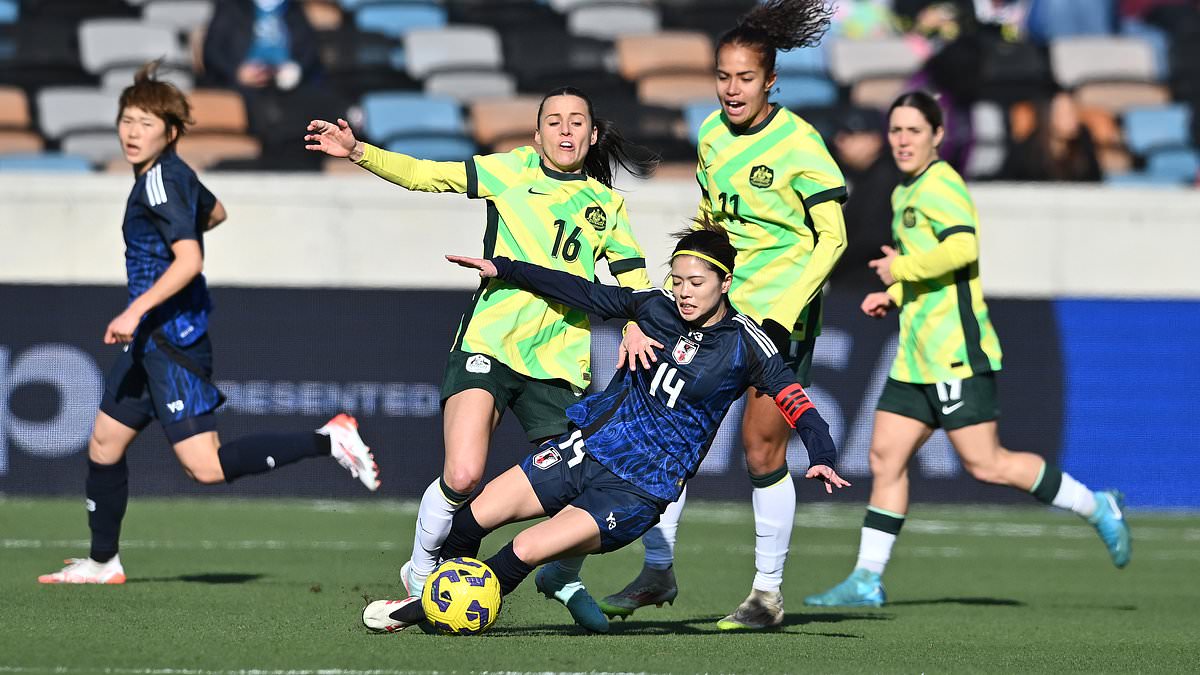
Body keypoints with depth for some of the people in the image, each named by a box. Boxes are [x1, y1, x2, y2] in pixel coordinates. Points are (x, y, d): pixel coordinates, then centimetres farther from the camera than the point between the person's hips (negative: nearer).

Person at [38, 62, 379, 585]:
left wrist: (136, 311, -31)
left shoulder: (159, 183, -17)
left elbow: (189, 259, -27)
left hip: (172, 337, -10)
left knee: (206, 467, -14)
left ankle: (328, 443, -11)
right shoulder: (175, 174, 11)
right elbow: (214, 213, 32)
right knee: (104, 442, 16)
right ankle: (103, 562, 27)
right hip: (152, 340, 10)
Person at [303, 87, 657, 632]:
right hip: (488, 344, -3)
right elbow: (425, 174, 2)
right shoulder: (514, 171, 6)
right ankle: (420, 573, 7)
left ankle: (563, 577, 29)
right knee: (462, 476, -20)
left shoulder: (606, 204, 15)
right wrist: (359, 153, -11)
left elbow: (633, 284, 15)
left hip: (559, 362, 3)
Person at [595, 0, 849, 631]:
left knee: (761, 449, -5)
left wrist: (786, 310, -20)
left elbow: (832, 237, -12)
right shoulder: (712, 134, 5)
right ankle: (658, 571, 9)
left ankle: (768, 593, 7)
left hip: (781, 312, -6)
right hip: (719, 302, 6)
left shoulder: (798, 144, -13)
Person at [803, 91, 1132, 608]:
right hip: (917, 357, 10)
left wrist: (902, 268, -15)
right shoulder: (905, 194, 19)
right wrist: (894, 295, 16)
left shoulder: (940, 185, -11)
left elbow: (962, 247, -28)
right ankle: (867, 580, 7)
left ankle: (1095, 507, 5)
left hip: (956, 352, -10)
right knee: (885, 457, 5)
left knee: (984, 464, -8)